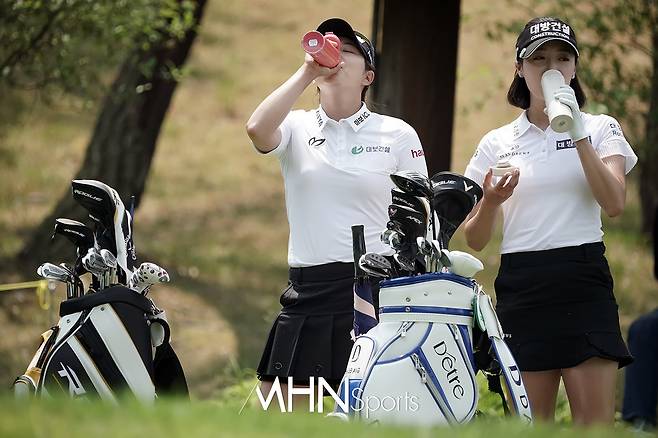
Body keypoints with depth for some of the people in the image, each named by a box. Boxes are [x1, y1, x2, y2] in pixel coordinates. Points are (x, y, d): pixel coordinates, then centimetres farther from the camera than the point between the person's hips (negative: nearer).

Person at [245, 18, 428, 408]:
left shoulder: (398, 135, 6)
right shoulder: (297, 127, 9)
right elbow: (257, 129, -15)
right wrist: (306, 72, -9)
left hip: (377, 288, -2)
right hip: (308, 291, 2)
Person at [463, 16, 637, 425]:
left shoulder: (600, 128, 8)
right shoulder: (497, 143, 11)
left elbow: (614, 203, -10)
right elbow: (475, 239, 10)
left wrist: (578, 134, -16)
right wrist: (492, 201, -12)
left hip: (583, 283, -2)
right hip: (521, 284, 2)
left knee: (595, 422, -10)